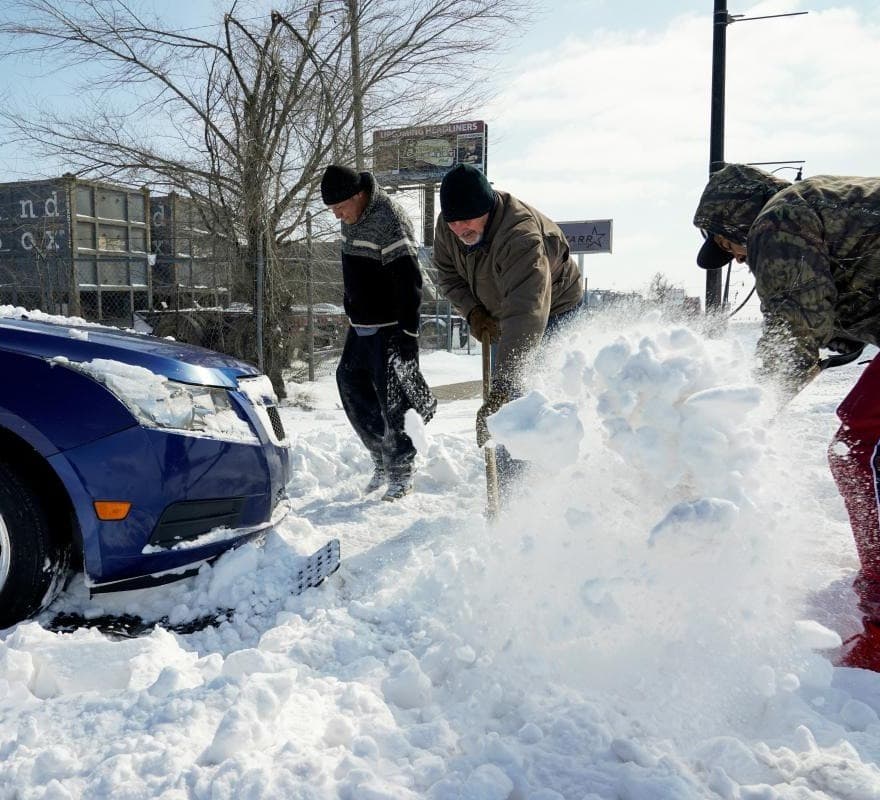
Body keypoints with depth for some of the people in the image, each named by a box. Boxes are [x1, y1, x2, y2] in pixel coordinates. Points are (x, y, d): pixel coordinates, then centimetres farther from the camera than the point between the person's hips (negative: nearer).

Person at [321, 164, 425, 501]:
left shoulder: (388, 221, -21)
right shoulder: (353, 216, 8)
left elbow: (409, 281, -24)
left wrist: (408, 335, -25)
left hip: (389, 327, -9)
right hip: (361, 325, 9)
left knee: (392, 397, -4)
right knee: (350, 382, 12)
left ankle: (401, 473, 11)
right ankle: (381, 457, 25)